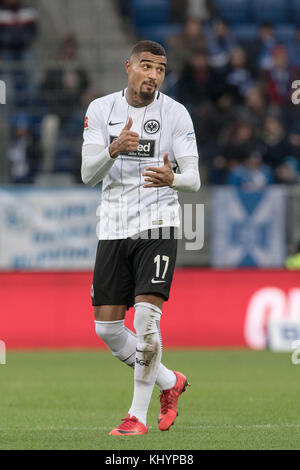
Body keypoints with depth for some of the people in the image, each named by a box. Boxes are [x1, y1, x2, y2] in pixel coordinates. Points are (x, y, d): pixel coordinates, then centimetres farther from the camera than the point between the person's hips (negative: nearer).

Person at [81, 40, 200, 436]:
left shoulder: (176, 114, -3)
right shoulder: (101, 110, 3)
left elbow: (193, 180, -6)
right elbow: (88, 175, -4)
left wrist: (172, 178, -30)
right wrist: (114, 149, -24)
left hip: (157, 225, -3)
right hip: (113, 228, 3)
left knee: (146, 316, -17)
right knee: (107, 327, 2)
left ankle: (139, 415, -6)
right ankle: (169, 382, 24)